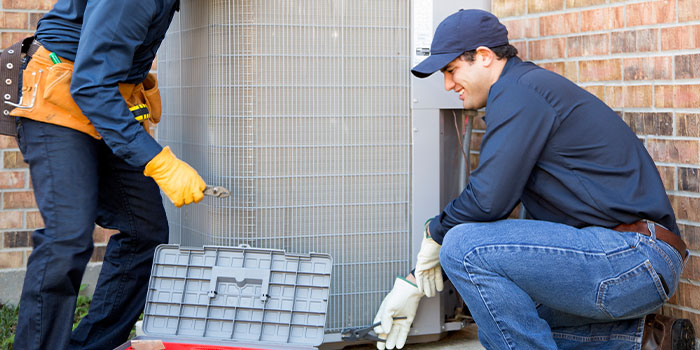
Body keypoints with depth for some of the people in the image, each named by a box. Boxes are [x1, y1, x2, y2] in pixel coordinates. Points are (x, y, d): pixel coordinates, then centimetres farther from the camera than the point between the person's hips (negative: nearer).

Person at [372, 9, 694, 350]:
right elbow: (488, 198, 24)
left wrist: (434, 233, 3)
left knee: (465, 248, -18)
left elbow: (488, 200, -18)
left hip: (634, 255, -11)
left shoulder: (517, 92, -11)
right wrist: (414, 283, 24)